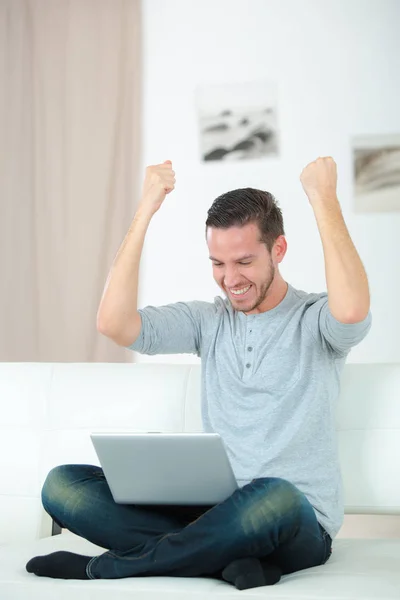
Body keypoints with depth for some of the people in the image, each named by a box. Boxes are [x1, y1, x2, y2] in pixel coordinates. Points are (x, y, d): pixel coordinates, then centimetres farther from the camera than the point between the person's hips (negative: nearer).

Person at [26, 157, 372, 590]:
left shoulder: (315, 320, 0)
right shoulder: (207, 320, 12)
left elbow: (353, 309, -27)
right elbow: (114, 323, -4)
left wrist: (323, 198, -18)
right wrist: (147, 208, -4)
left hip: (298, 526, -4)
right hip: (211, 511, 4)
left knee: (274, 498, -43)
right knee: (63, 484, -13)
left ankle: (108, 566, -21)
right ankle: (234, 558, -25)